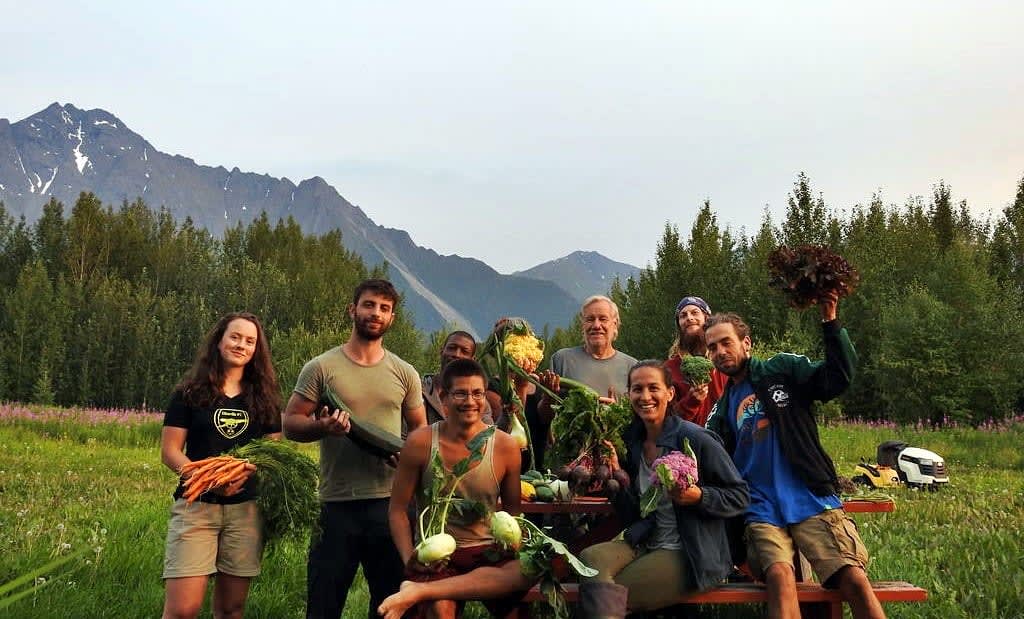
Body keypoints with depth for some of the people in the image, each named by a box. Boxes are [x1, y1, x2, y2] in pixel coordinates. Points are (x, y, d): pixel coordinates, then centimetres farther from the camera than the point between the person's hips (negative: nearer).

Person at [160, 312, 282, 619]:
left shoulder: (264, 397, 11)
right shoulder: (189, 392, 4)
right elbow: (169, 452, 0)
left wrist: (247, 470, -12)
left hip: (246, 509, 3)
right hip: (196, 505, -3)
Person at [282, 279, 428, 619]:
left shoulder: (405, 373, 8)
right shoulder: (321, 368, 0)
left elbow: (420, 430, 14)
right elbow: (290, 423, 0)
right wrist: (322, 427, -20)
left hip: (389, 502, 3)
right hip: (337, 504, -2)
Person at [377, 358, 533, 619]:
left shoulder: (505, 446, 0)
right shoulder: (421, 442, -4)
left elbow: (512, 510, 12)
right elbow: (398, 509, 3)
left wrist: (513, 550, -5)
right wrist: (410, 559, -10)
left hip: (488, 552, 4)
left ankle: (418, 592, -29)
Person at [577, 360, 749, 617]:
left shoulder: (696, 439, -10)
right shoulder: (630, 441, 7)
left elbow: (740, 497, -6)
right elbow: (630, 516, 10)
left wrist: (698, 496, -22)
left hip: (689, 553, -5)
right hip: (643, 544, 6)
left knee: (606, 593, -22)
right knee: (590, 557, -23)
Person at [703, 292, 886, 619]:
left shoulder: (783, 370, 8)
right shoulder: (721, 411, 19)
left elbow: (838, 377, -7)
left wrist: (830, 322, -18)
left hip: (814, 503, -1)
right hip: (763, 513, 2)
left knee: (855, 580, -20)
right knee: (780, 575, -29)